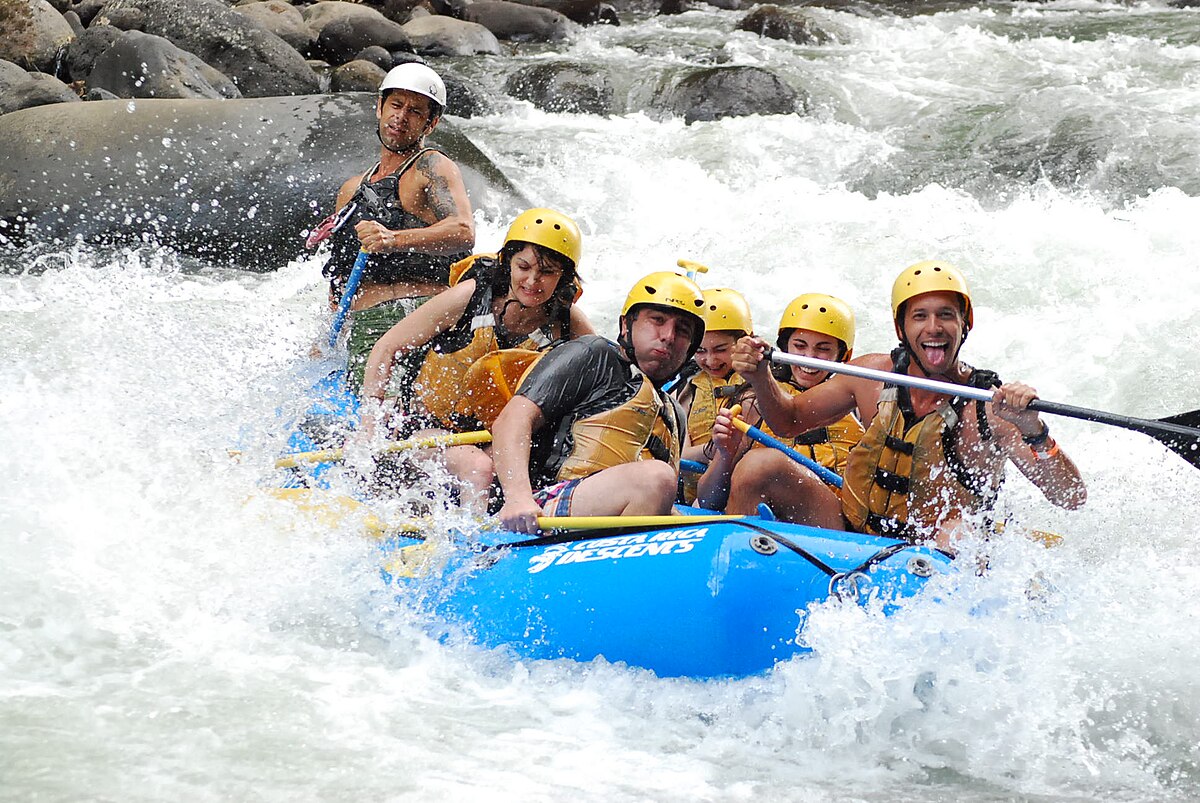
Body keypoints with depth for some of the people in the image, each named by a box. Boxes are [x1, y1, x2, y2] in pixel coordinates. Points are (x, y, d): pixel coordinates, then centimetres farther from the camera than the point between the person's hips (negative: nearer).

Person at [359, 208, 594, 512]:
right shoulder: (470, 297, -15)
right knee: (479, 468, -33)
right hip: (426, 427, -4)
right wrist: (368, 430, -14)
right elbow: (386, 349, -8)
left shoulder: (567, 322, -7)